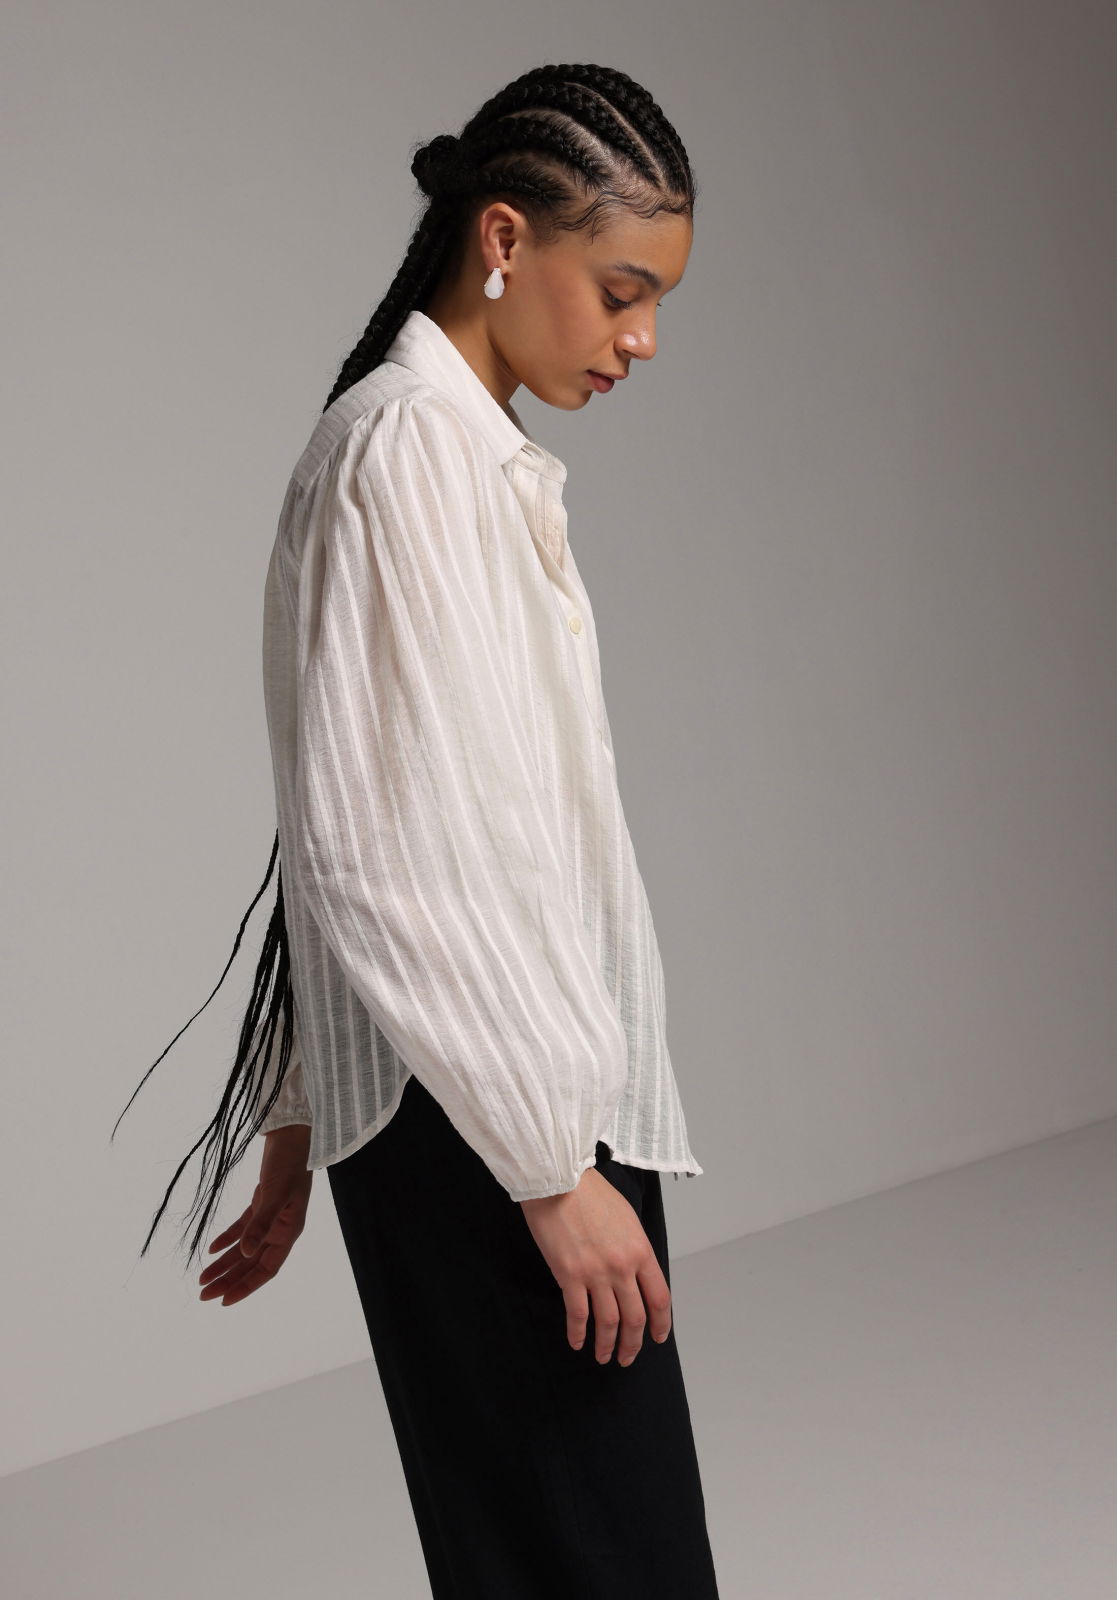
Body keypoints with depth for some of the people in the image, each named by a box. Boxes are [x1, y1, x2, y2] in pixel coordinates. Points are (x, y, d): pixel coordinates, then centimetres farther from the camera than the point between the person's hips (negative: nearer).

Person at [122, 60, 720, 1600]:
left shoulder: (477, 457, 17)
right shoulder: (409, 451, -13)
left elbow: (350, 840, 18)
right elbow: (390, 857, -21)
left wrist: (297, 1125, 21)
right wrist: (551, 1163, -17)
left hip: (531, 1093, 9)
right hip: (479, 1125, -9)